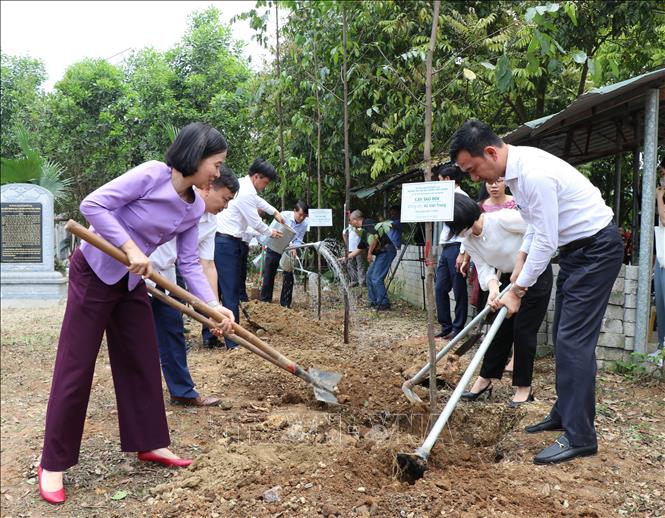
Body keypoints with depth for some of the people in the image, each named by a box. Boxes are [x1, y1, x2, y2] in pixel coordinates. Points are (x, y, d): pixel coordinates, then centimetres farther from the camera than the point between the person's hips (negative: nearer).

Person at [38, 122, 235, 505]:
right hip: (95, 272, -7)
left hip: (133, 281, 7)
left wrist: (214, 305, -9)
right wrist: (130, 247, -27)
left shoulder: (195, 208, -2)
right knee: (76, 365, -3)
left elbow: (190, 263, 0)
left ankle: (149, 443, 24)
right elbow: (93, 205, -24)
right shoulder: (152, 175, -23)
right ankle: (53, 463, 8)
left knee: (143, 361, 9)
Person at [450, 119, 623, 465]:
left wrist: (517, 291, -19)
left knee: (574, 339, -12)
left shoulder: (535, 174, -29)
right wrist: (521, 259, 7)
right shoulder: (515, 168, 2)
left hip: (597, 248, -10)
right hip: (574, 249, 10)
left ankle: (579, 437, -6)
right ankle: (564, 414, 26)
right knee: (563, 336, 14)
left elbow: (545, 241, -26)